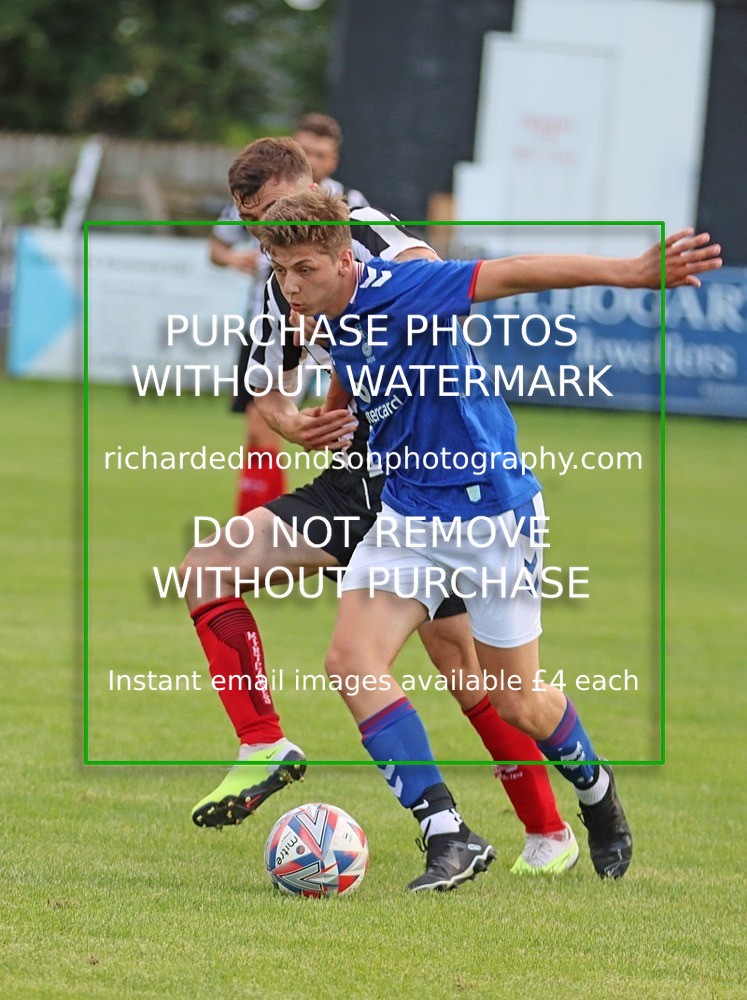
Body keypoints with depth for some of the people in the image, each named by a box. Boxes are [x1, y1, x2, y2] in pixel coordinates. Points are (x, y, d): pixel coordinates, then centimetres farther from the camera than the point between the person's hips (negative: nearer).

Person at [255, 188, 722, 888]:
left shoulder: (399, 293, -23)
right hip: (406, 520, 7)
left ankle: (596, 792, 38)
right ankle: (446, 835, -14)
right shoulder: (329, 321, 1)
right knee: (350, 658, -15)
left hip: (490, 514, -7)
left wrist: (628, 273, -45)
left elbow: (512, 274, -35)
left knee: (517, 703, 5)